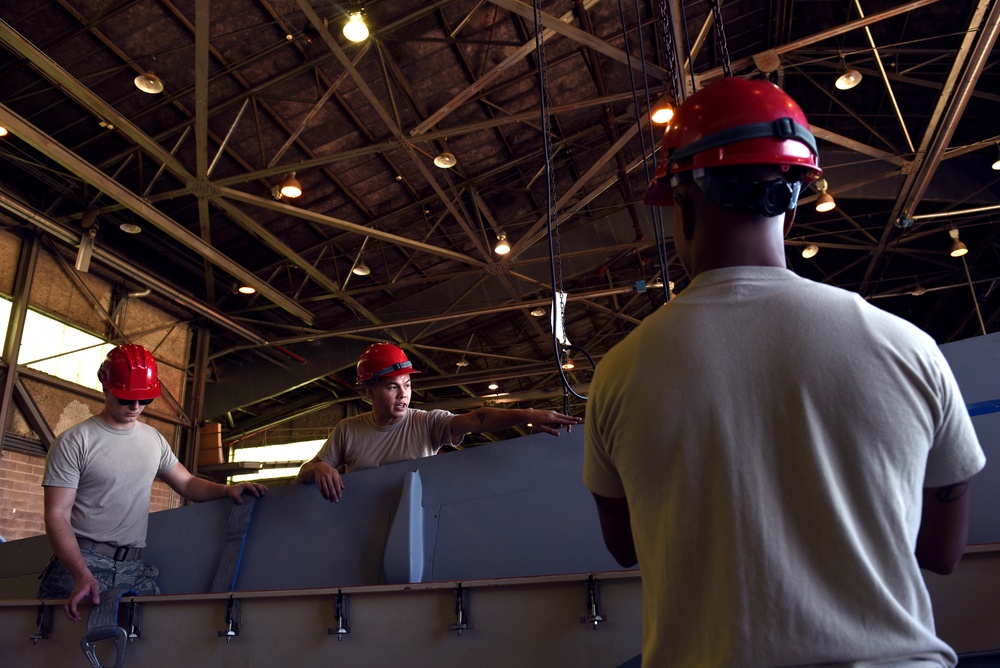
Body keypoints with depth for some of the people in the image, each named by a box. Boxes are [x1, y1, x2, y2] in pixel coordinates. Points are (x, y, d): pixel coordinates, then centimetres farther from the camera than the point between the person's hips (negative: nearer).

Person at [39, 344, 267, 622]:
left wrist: (226, 489, -3)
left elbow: (187, 483, 19)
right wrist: (81, 575, -22)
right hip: (81, 562, -4)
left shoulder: (154, 439, 12)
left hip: (134, 568, 4)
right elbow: (57, 516, -9)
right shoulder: (74, 442, -5)